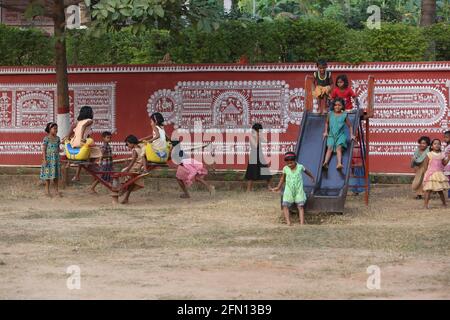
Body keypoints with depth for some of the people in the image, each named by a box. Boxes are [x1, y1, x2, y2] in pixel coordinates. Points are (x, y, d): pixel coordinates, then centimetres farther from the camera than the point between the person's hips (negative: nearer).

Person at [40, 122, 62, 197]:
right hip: (49, 158, -5)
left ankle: (56, 190, 15)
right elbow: (44, 149, -10)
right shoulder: (46, 139, -9)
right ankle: (47, 190, 10)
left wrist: (58, 157, 12)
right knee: (48, 174, 1)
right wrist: (44, 159, -14)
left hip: (56, 158, 5)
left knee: (56, 174, 8)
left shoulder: (57, 138, 7)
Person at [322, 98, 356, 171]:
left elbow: (350, 126, 9)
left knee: (339, 148, -22)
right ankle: (325, 163, -36)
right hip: (331, 135, 2)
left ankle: (339, 164, -40)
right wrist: (326, 132, 17)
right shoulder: (330, 114, 8)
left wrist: (351, 135, 0)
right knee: (330, 147, -18)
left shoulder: (344, 115, 2)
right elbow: (327, 123, 26)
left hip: (341, 135, -2)